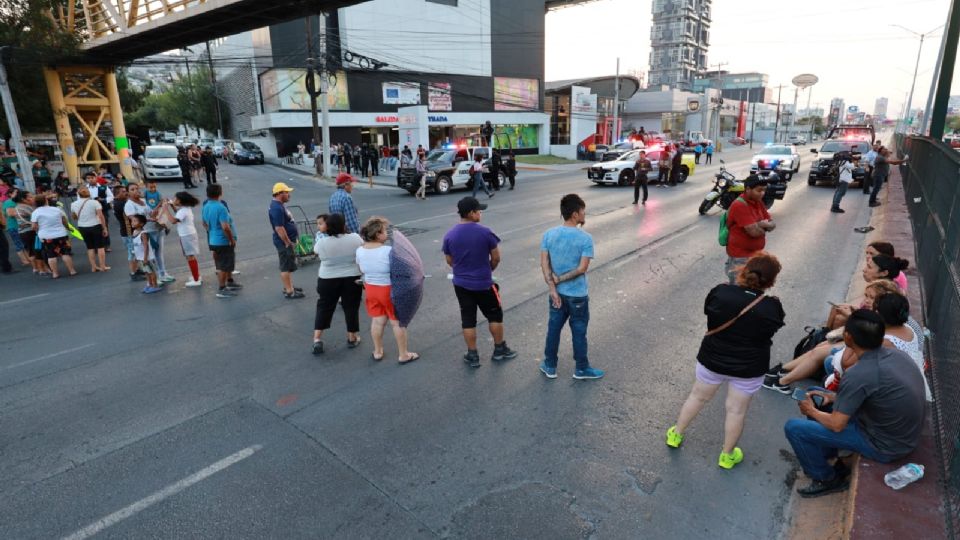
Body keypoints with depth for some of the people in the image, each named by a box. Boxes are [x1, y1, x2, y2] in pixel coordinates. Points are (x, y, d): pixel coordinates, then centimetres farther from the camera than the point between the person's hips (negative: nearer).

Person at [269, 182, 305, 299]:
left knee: (288, 265, 20)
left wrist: (291, 241, 20)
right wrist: (288, 243, -21)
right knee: (286, 267, -3)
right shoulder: (276, 208, -22)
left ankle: (289, 286, 32)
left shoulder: (279, 205, 11)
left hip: (288, 240, 11)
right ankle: (289, 291, 4)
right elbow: (279, 228, -26)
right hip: (284, 242, -11)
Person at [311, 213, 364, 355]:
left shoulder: (321, 242, -12)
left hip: (327, 280, 0)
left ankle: (317, 339, 9)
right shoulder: (355, 238, -11)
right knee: (351, 308, 11)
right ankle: (352, 339, 21)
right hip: (352, 279, 0)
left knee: (324, 308, 13)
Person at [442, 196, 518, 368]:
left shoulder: (449, 235, -5)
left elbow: (449, 261, 6)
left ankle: (473, 356, 20)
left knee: (468, 319, 12)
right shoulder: (485, 232, -15)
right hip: (483, 283, -3)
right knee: (495, 315, 16)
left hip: (461, 284, 3)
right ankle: (499, 350, 27)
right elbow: (496, 258, -7)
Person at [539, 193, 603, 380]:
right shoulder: (585, 238, -17)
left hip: (557, 293, 4)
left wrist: (553, 289, -8)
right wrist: (560, 279, -10)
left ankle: (550, 366, 30)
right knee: (579, 332, 12)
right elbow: (582, 269, -19)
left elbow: (544, 264, -7)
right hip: (578, 295, -4)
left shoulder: (549, 235, -5)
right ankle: (582, 369, 29)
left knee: (554, 329, 17)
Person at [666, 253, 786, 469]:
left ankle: (676, 435, 38)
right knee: (737, 411, 18)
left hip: (712, 359, 1)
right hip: (748, 368, -1)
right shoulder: (772, 307, -19)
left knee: (698, 397, 22)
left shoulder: (720, 292, -20)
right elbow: (772, 328, 1)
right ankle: (727, 455, 34)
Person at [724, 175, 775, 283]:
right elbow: (754, 232, -27)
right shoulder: (739, 206, -23)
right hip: (740, 257, -9)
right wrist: (764, 225, -5)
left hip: (756, 253, 9)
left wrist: (759, 225, -18)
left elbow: (773, 224, 4)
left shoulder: (758, 202, 5)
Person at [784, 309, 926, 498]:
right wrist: (834, 397, 4)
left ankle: (827, 479, 14)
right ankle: (829, 459, 27)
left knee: (794, 427, -8)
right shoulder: (896, 354, -7)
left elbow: (837, 425, -22)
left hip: (885, 446, -8)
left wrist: (811, 411, -3)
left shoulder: (859, 375, -31)